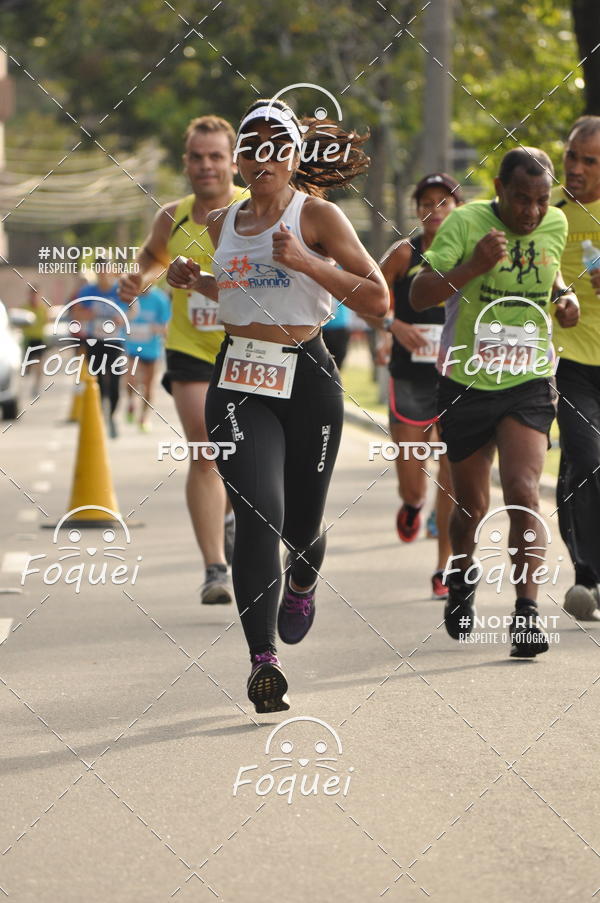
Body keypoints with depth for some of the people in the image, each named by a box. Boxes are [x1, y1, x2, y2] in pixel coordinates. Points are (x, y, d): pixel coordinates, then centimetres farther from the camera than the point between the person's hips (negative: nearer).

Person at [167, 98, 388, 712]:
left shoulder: (317, 216, -3)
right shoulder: (222, 224, 12)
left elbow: (378, 300, -10)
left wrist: (305, 261, -20)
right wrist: (194, 281, 10)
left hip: (306, 379, -2)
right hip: (238, 381, 2)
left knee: (301, 521, 10)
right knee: (258, 510, -18)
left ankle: (303, 581, 49)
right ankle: (262, 660, -21)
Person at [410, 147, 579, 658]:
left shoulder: (556, 224, 0)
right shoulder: (465, 223, -13)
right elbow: (419, 296, -17)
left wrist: (564, 295, 1)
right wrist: (473, 266, -31)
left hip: (528, 384, 1)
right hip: (466, 382, -1)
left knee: (522, 495, -18)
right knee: (472, 506, 12)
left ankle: (527, 611, -16)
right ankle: (462, 576, 43)